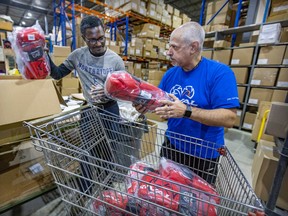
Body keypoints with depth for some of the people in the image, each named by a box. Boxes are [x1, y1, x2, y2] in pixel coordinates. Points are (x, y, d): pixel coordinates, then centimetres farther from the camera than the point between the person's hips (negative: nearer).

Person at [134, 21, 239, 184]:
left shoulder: (220, 72, -20)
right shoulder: (170, 73, -2)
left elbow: (229, 118, -26)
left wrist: (186, 111, -37)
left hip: (203, 154, -4)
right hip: (171, 145, 5)